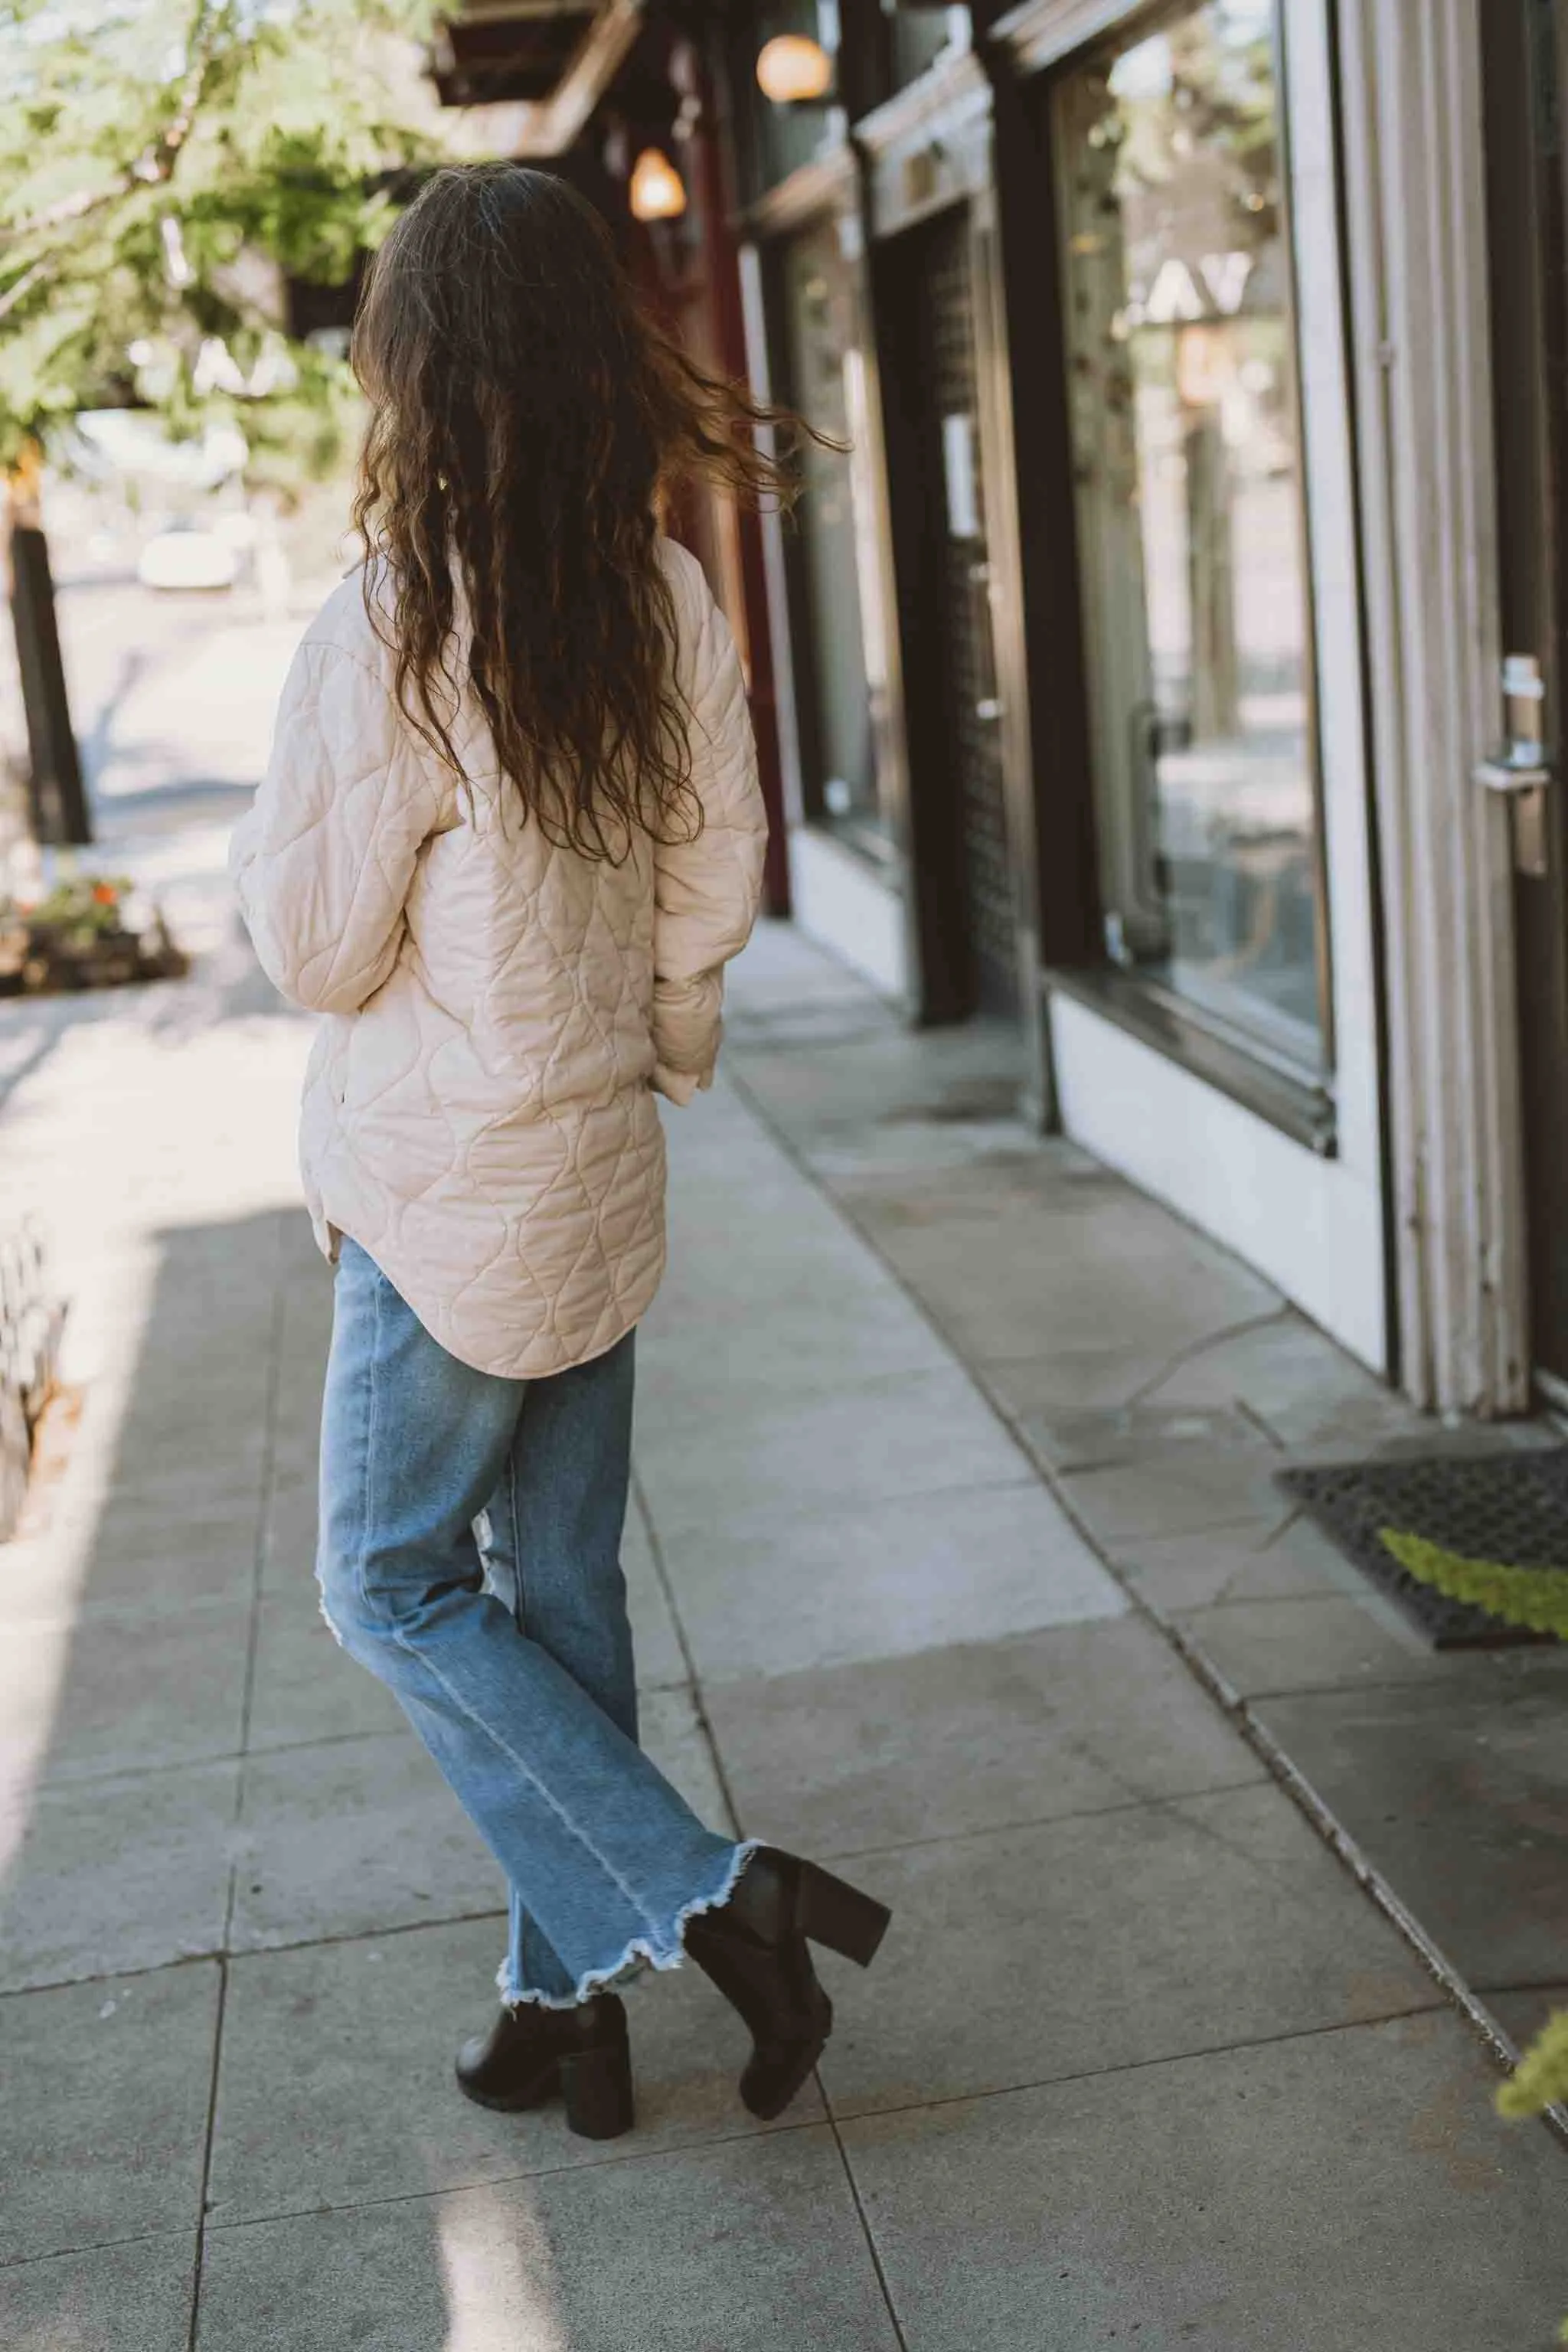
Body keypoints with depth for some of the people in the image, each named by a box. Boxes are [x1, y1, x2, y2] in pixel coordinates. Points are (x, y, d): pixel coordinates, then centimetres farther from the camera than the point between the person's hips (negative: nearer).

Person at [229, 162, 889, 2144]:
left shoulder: (388, 627, -21)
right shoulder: (669, 604, -3)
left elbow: (312, 947, -13)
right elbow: (714, 896, 4)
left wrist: (268, 843, 6)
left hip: (448, 1195, -6)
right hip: (604, 1172, 7)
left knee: (393, 1583, 11)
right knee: (561, 1589, 16)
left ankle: (706, 1897, 3)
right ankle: (565, 2000, 27)